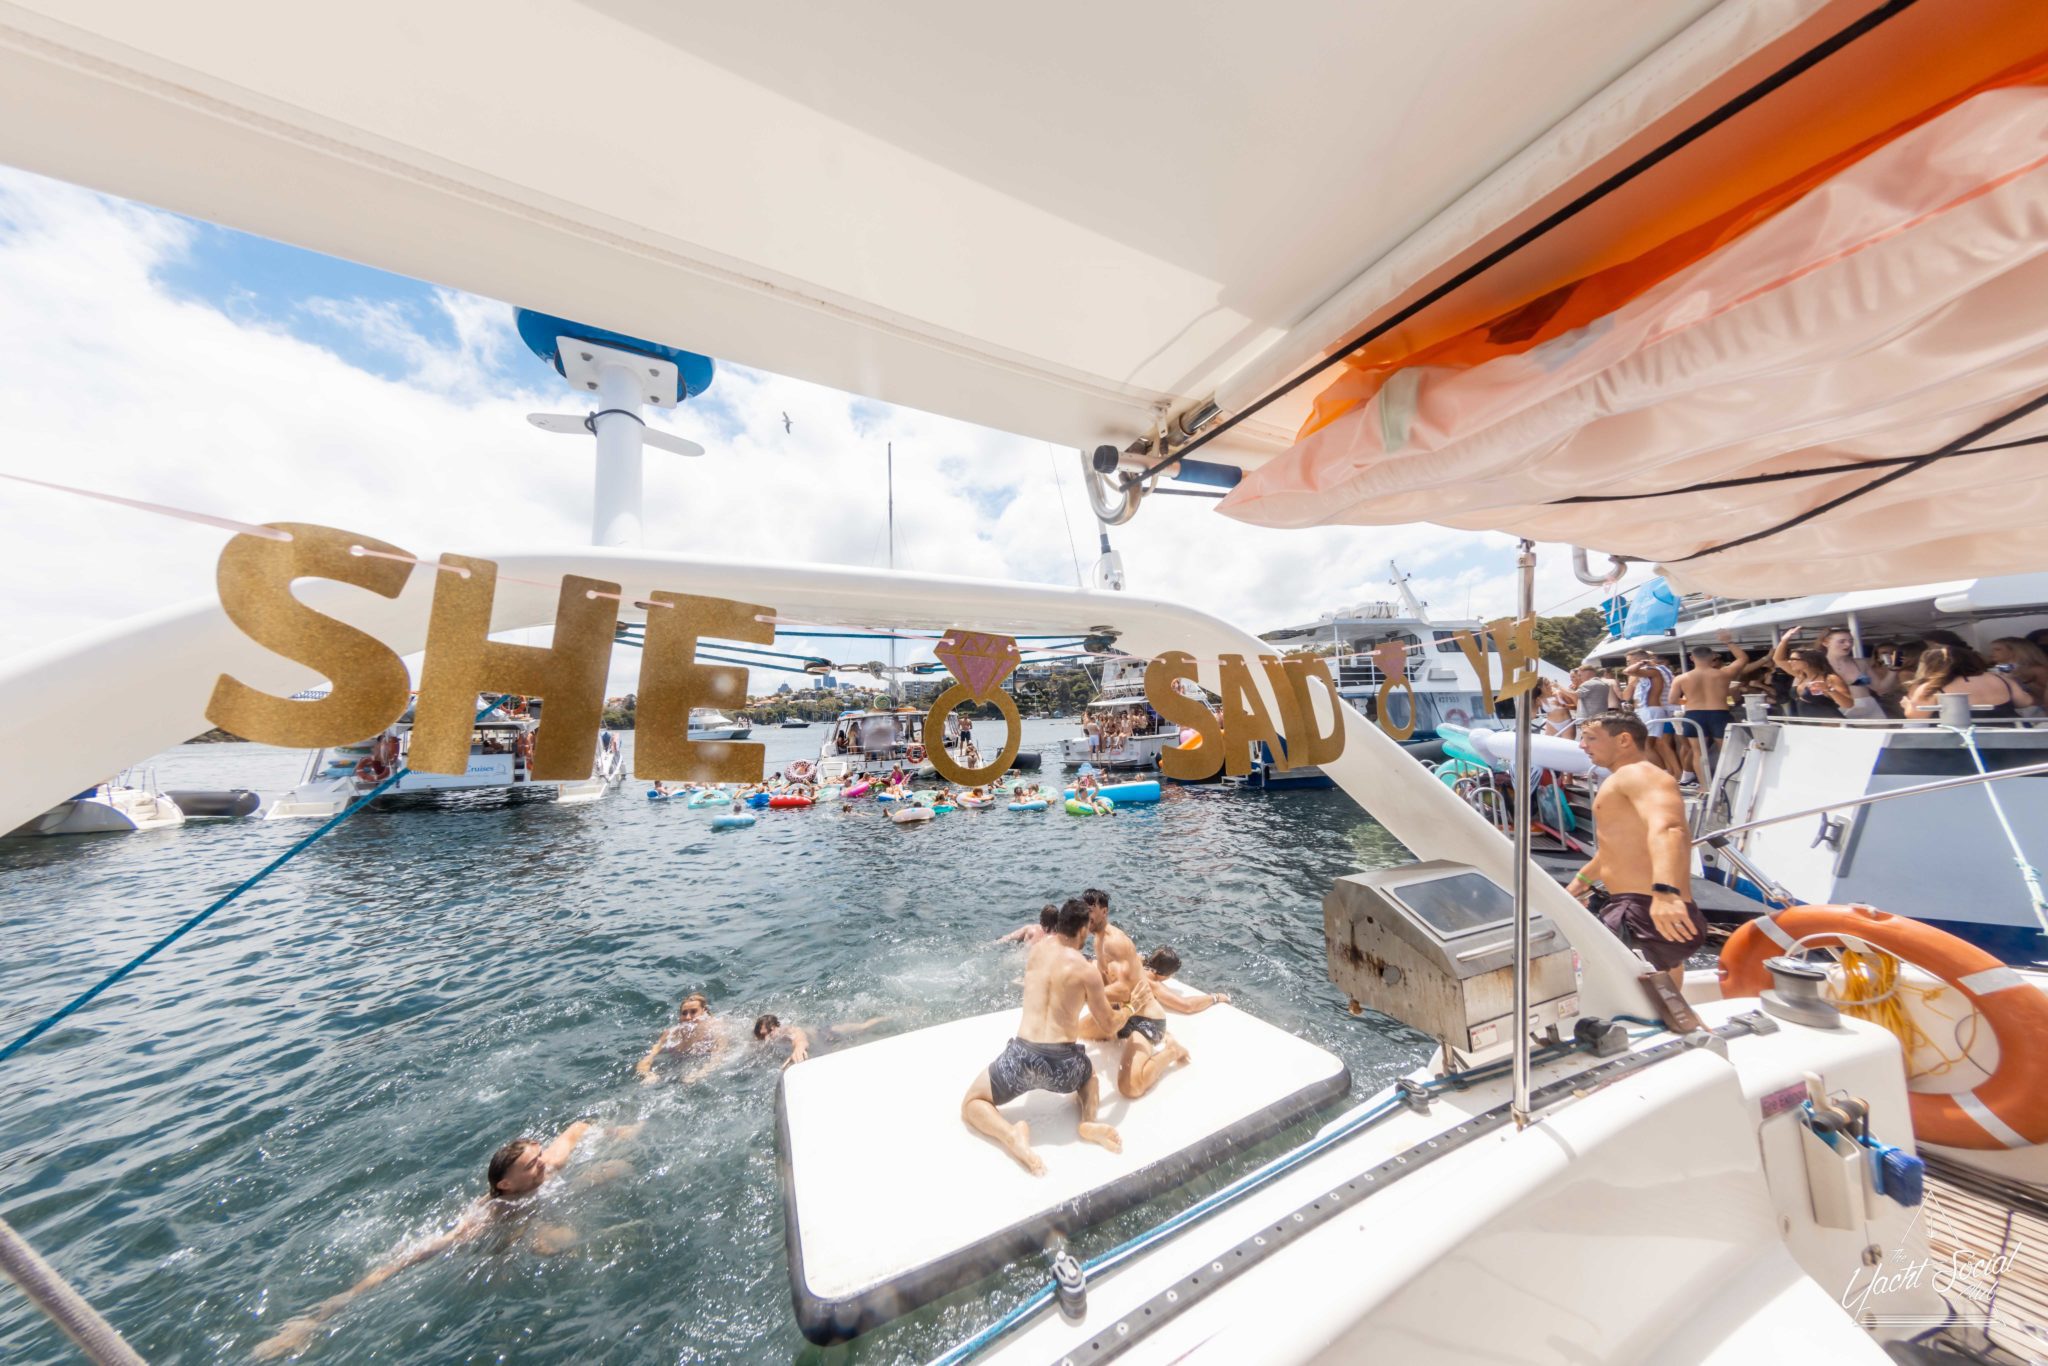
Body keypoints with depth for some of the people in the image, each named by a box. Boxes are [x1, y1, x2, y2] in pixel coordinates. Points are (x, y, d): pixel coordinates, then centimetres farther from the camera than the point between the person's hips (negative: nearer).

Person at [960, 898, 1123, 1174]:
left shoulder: (1038, 949, 6)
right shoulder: (1087, 970, -3)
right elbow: (1105, 1019, 10)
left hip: (1022, 1056, 0)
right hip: (1063, 1063, 1)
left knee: (971, 1104, 22)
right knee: (1089, 1073, 38)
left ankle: (1011, 1135, -7)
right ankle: (1089, 1121, 8)